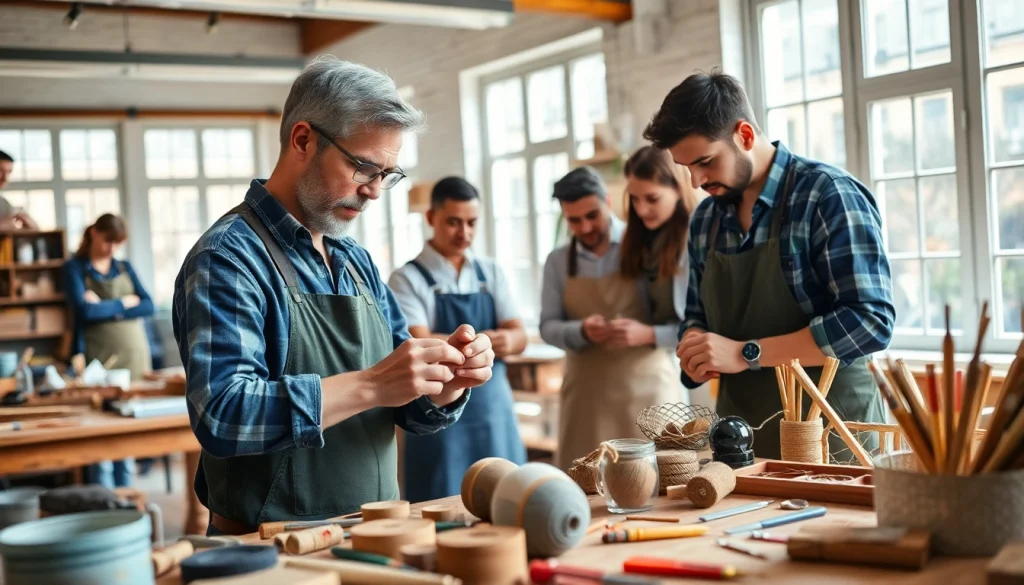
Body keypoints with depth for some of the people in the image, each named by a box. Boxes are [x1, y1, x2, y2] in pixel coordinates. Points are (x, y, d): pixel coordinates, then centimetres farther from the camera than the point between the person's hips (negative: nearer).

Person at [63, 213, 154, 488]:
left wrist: (104, 308, -8)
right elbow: (85, 311, -12)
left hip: (134, 358, 4)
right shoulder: (75, 267, 3)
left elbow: (148, 306, 2)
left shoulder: (125, 267, 15)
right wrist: (124, 303, -2)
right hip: (98, 361, -4)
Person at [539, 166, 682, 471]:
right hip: (587, 392, 3)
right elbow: (548, 326, 6)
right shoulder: (558, 261, 8)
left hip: (646, 387, -2)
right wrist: (581, 331, -15)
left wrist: (648, 333, -23)